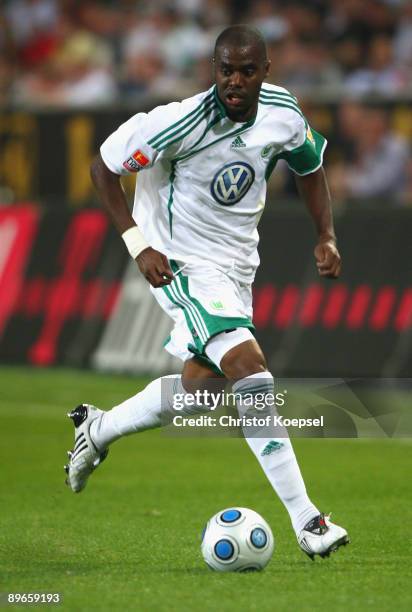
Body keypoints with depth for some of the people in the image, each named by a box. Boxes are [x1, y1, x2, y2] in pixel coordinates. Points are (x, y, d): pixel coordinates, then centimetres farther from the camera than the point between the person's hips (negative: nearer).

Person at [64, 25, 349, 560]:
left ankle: (98, 429, 44)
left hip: (238, 264, 7)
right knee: (251, 371, -22)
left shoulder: (283, 112, -7)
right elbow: (104, 167, -11)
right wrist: (138, 243, -18)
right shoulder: (181, 122, -23)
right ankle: (306, 521, -22)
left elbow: (309, 168, 14)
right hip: (183, 263, -7)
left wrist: (326, 236, 2)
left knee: (198, 384, 18)